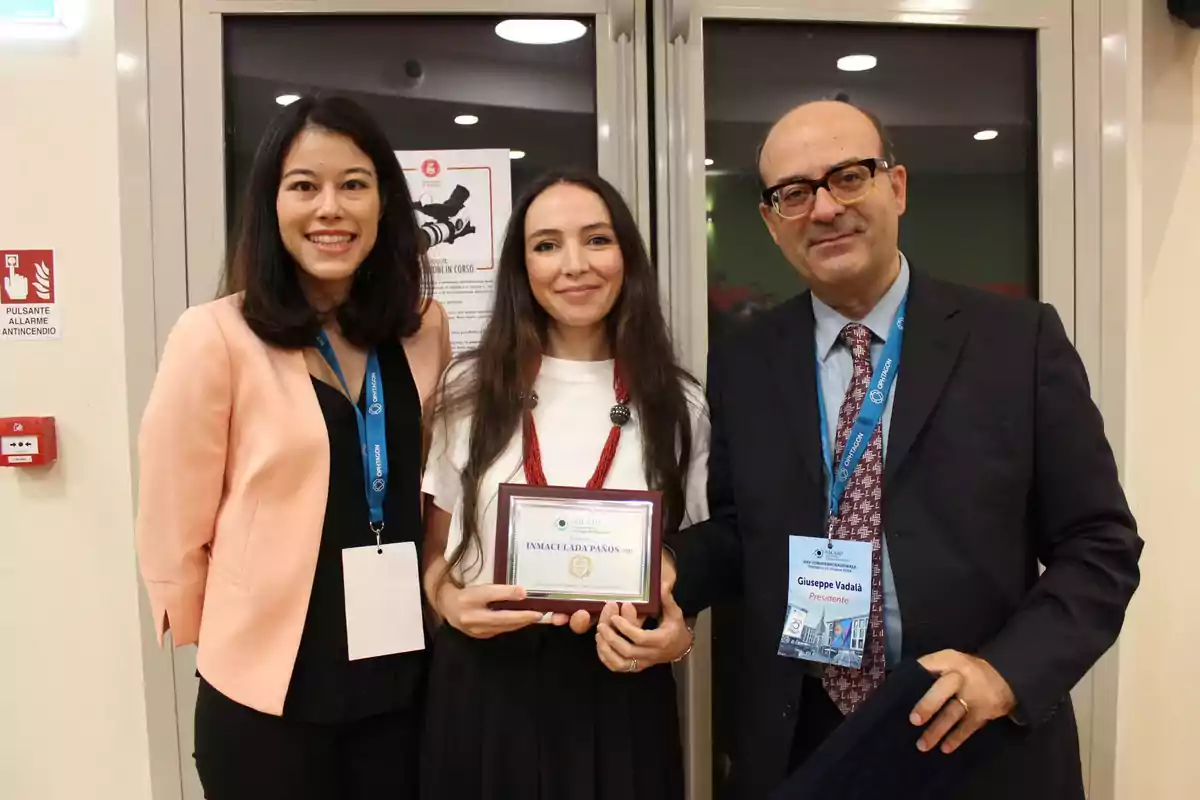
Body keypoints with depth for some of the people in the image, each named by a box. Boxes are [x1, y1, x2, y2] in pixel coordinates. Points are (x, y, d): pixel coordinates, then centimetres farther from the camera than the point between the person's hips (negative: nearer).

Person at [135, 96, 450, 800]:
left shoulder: (423, 330, 0)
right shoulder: (215, 336, -15)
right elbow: (174, 531, -9)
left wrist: (439, 600, 10)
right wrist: (215, 637, 3)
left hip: (402, 678, 4)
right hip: (269, 690, -4)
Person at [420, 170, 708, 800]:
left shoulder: (679, 406, 0)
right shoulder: (471, 389, 0)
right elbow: (434, 547, 7)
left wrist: (677, 636, -13)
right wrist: (451, 603, -13)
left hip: (621, 690, 0)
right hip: (484, 688, 0)